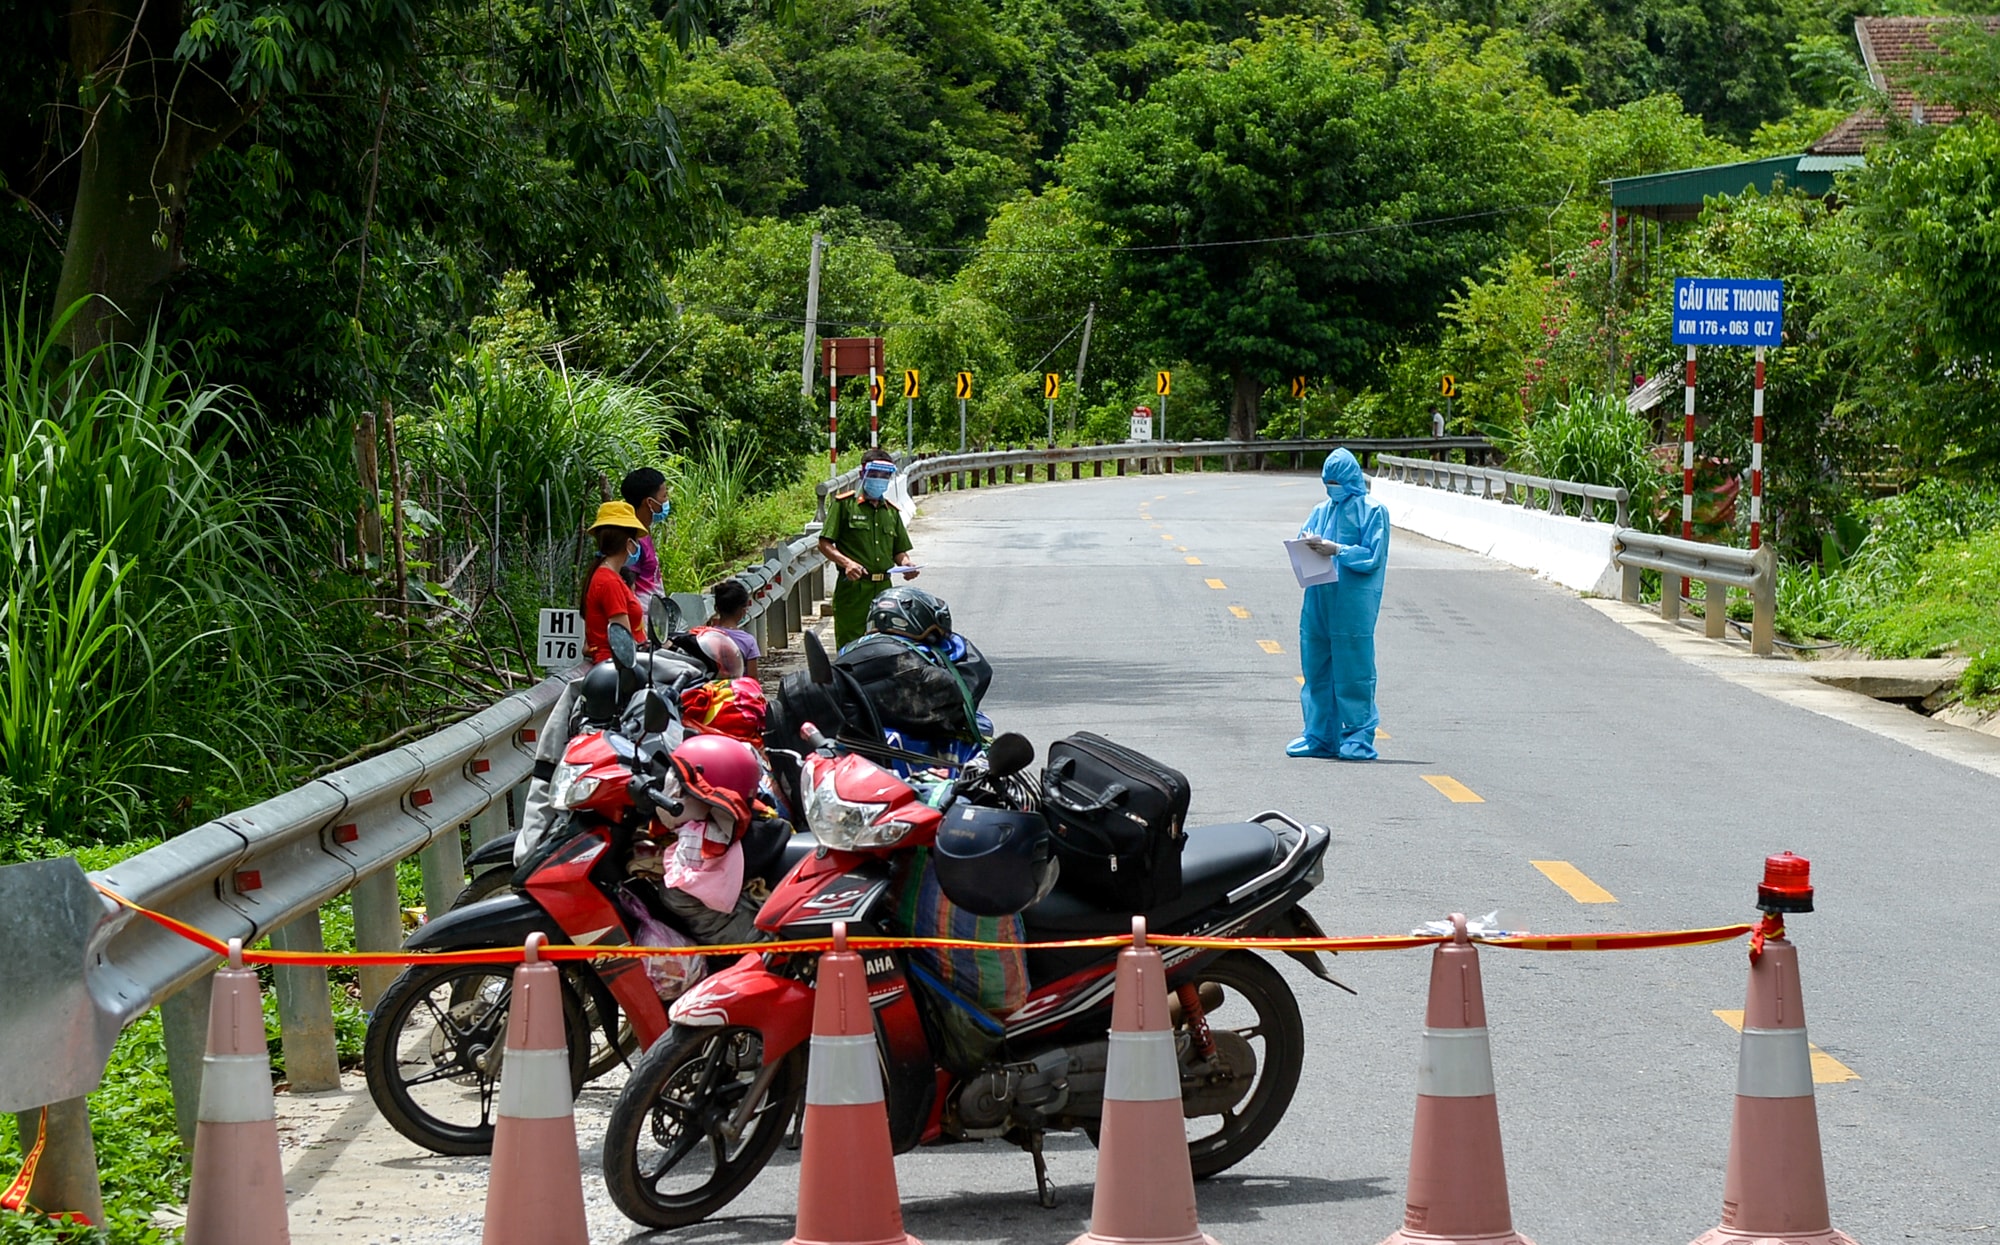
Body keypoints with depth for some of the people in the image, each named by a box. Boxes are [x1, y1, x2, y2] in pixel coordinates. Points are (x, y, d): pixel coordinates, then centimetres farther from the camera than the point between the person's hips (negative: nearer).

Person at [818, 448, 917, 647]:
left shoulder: (891, 511, 20)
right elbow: (825, 544, -1)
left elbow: (899, 551, 24)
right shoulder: (844, 504, 3)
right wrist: (847, 563, -18)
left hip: (884, 590, 5)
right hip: (853, 590, -5)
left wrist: (905, 564, 0)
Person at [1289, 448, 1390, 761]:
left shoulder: (1372, 511, -1)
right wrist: (1309, 545, -7)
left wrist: (1335, 549, -17)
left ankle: (1358, 738, 1)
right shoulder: (1321, 511, 17)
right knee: (1317, 669, 7)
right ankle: (1321, 736, 15)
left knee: (1352, 670, -5)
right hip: (1318, 600, 6)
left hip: (1354, 604, -6)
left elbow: (1372, 556, -8)